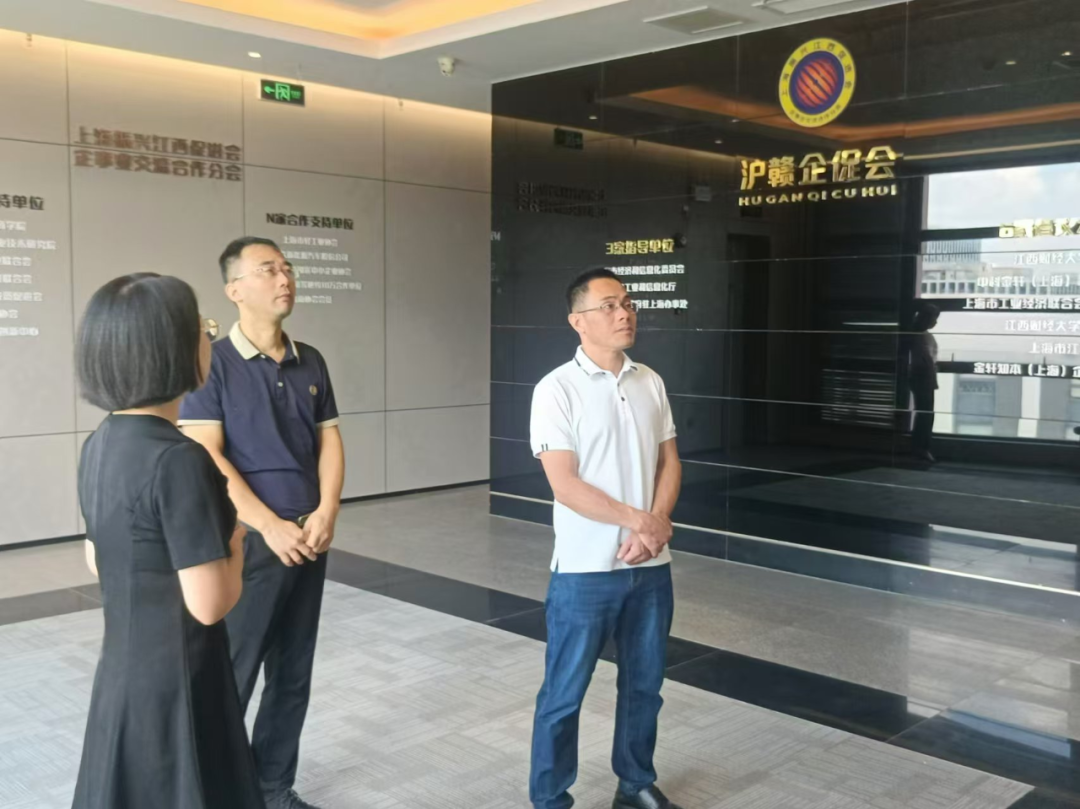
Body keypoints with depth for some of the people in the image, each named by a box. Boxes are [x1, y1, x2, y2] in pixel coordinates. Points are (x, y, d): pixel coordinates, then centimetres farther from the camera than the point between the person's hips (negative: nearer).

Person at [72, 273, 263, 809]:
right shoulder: (178, 459, -25)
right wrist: (234, 542, -5)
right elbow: (210, 603, -24)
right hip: (178, 685, -8)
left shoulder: (99, 447, 2)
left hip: (121, 674, 8)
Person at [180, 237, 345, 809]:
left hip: (309, 541, 6)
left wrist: (326, 513, -7)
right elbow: (205, 456, -14)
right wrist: (270, 526, -17)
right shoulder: (213, 363, -8)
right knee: (231, 677, 0)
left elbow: (329, 441, 9)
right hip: (247, 542, -5)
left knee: (293, 677, 13)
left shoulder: (310, 363, 9)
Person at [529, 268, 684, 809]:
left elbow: (669, 463, 7)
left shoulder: (650, 383, 7)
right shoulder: (557, 389, -11)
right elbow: (565, 485, -16)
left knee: (644, 684, 17)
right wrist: (640, 520, -15)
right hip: (585, 570, -5)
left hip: (651, 567, 5)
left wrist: (654, 527, -10)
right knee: (565, 693, 5)